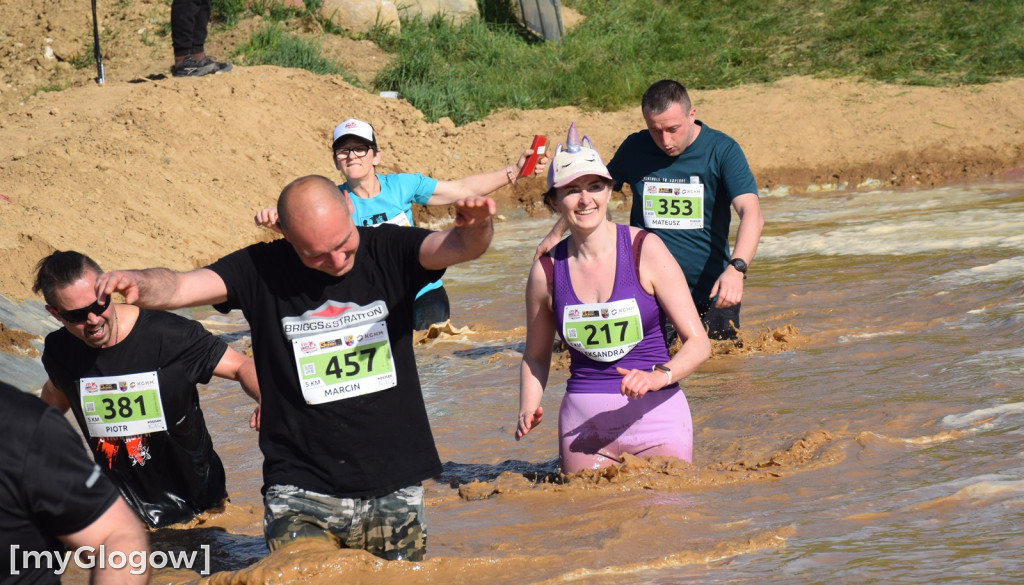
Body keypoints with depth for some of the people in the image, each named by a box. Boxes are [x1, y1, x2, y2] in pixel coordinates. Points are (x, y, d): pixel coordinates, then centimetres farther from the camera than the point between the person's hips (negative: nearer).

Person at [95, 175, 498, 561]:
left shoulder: (388, 252, -1)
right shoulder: (263, 270, -4)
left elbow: (459, 245, -16)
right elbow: (179, 288, -13)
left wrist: (476, 227, -41)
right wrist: (137, 282, -37)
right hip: (302, 494, -1)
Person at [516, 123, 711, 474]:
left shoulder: (646, 251, -6)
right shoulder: (546, 271, 1)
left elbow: (698, 343, -7)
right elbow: (536, 356, 16)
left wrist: (658, 377, -26)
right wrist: (528, 409, -2)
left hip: (654, 413, -2)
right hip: (584, 423, 2)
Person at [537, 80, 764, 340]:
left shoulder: (722, 150, -9)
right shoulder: (634, 149, 1)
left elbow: (752, 214, -21)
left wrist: (736, 268, -38)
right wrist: (556, 233, 16)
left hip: (711, 294, -2)